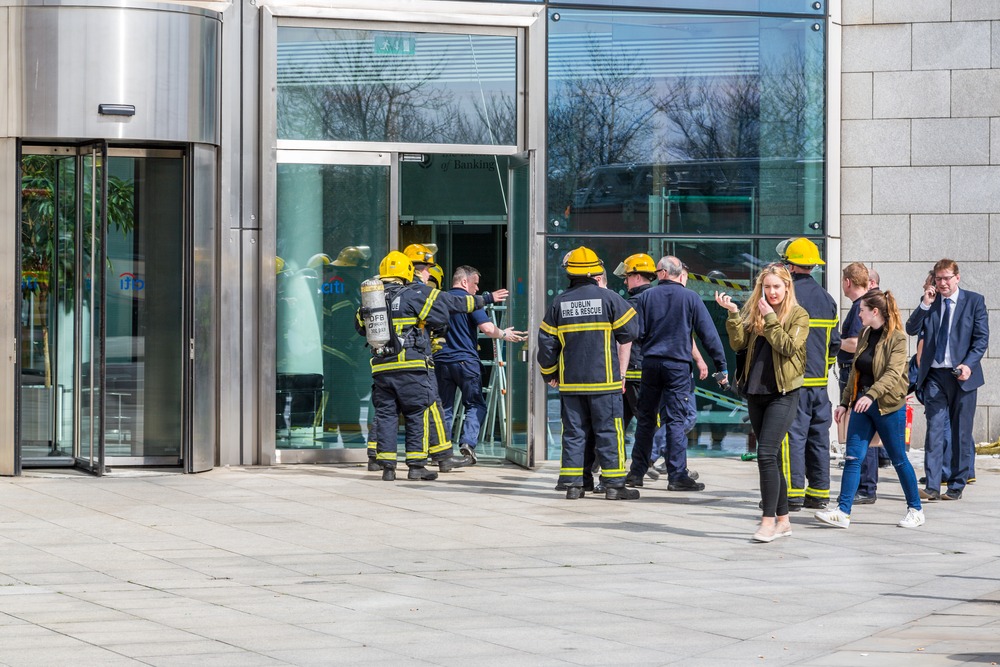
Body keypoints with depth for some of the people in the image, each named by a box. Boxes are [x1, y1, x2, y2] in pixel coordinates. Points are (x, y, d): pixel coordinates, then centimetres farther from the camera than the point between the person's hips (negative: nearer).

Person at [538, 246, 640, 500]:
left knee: (573, 431, 8)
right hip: (604, 379, -3)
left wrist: (549, 374, 20)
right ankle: (614, 484, 0)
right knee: (608, 431, 1)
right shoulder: (609, 298, -4)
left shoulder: (559, 303, 4)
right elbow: (627, 336, 0)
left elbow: (547, 343, 7)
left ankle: (572, 483, 6)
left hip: (570, 381, 3)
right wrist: (621, 372, 13)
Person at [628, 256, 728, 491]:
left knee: (646, 419, 11)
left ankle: (636, 472, 13)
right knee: (676, 421, -2)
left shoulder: (645, 297, 3)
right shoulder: (691, 299, -1)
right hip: (678, 365, -2)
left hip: (650, 363, 2)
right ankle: (677, 476, -5)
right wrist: (721, 366, 4)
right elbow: (708, 334, -1)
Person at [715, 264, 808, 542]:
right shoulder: (753, 311, 10)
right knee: (772, 456, 11)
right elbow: (738, 343, 2)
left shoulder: (798, 315, -2)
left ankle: (768, 521, -15)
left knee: (766, 454, -15)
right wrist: (733, 314, -9)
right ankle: (783, 519, 18)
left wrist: (770, 318, -14)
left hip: (783, 393, -6)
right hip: (756, 392, 6)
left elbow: (789, 346, -15)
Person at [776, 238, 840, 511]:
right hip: (820, 381, 7)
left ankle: (793, 493, -8)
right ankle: (819, 493, 12)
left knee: (793, 435, -5)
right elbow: (835, 342, 15)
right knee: (819, 436, 9)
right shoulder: (826, 298, 12)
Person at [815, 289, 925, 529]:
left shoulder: (896, 338, -10)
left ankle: (915, 509, 18)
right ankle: (843, 512, -7)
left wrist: (871, 395, -33)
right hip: (862, 404, 7)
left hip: (889, 406, -6)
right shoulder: (865, 335, 12)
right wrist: (845, 401, 17)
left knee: (898, 459, 4)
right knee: (853, 457, -3)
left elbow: (893, 373, -22)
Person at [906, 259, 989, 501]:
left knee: (961, 432, 4)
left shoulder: (974, 301, 2)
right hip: (934, 375, 2)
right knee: (934, 429, -6)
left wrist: (968, 365, -15)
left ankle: (956, 486, 12)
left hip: (962, 375, -2)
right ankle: (932, 486, -9)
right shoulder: (928, 302, 9)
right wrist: (925, 305, -9)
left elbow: (982, 338, -2)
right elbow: (911, 330, 2)